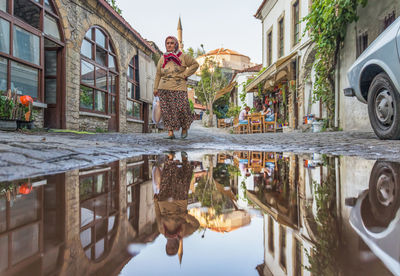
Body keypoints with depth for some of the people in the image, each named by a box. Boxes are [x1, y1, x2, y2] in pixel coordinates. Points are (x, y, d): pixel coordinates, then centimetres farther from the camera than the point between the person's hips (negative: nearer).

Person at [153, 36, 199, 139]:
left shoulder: (183, 57, 4)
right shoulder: (162, 59, 12)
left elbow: (195, 64, 8)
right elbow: (158, 74, 16)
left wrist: (185, 74, -1)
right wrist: (155, 88, 11)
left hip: (179, 89, -2)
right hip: (164, 89, 3)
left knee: (182, 109, -8)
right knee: (167, 111, -3)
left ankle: (184, 128, 17)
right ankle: (170, 132, 2)